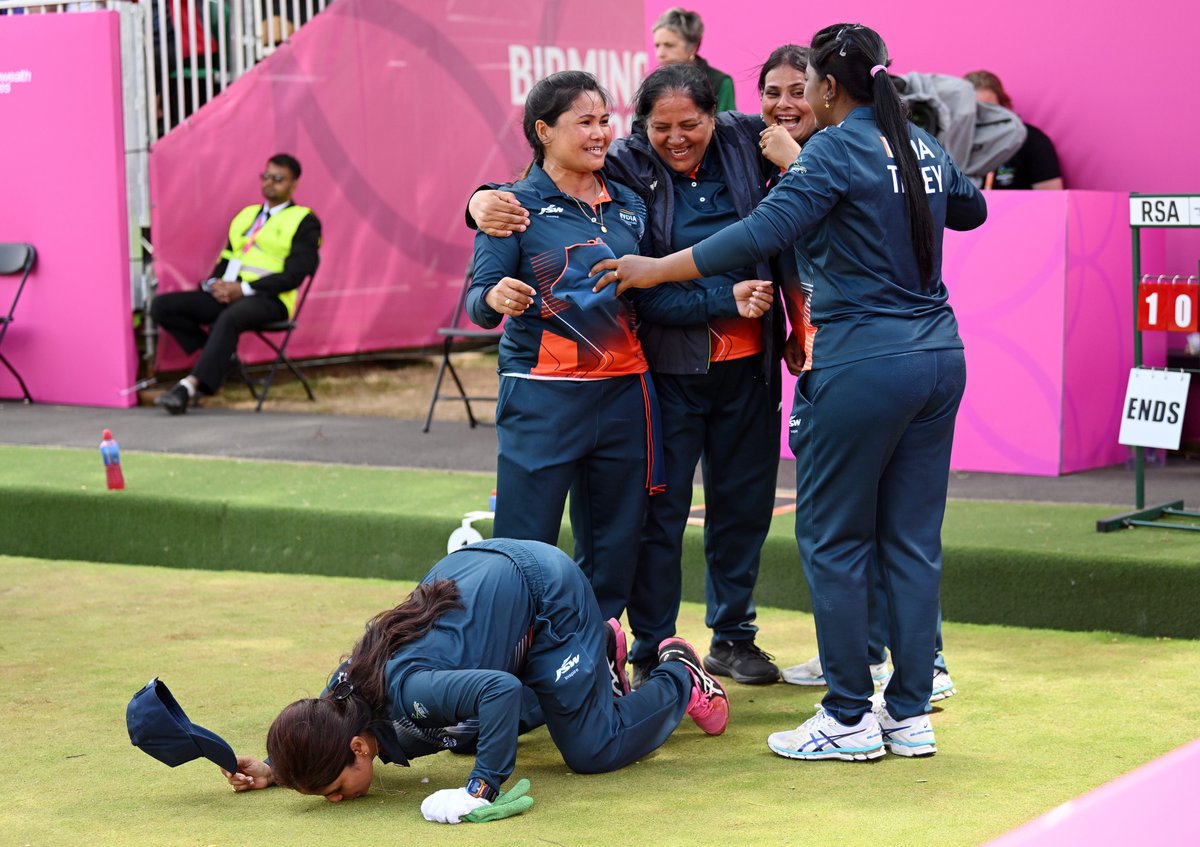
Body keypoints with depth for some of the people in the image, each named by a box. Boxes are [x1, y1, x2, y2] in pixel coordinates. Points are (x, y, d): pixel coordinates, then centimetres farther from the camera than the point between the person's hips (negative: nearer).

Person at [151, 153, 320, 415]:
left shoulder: (304, 221, 4)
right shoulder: (246, 214, 25)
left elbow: (293, 275, -8)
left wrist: (243, 289, -16)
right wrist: (214, 284, -3)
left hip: (268, 299, -7)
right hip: (226, 294, 7)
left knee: (229, 318, -41)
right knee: (161, 306, -10)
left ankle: (190, 386, -43)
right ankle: (222, 355, -6)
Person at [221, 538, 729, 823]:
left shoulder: (408, 692, -39)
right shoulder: (339, 700, -15)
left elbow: (501, 689, -51)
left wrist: (483, 788, -48)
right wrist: (274, 771, -9)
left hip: (546, 588, -8)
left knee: (592, 751, -1)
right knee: (469, 733, 27)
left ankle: (678, 677, 26)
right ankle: (600, 647, 42)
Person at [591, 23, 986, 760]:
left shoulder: (836, 150, -11)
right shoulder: (922, 148, 11)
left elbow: (764, 232, -21)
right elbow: (972, 208, 30)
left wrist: (655, 270, -17)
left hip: (862, 364, -7)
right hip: (938, 358, 8)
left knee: (833, 539, 3)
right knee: (912, 540, 10)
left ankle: (849, 718, 6)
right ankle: (911, 714, 14)